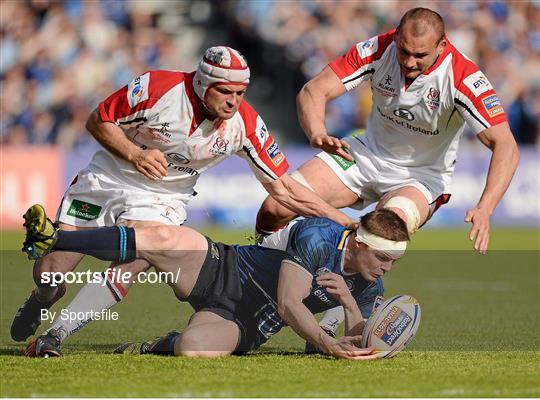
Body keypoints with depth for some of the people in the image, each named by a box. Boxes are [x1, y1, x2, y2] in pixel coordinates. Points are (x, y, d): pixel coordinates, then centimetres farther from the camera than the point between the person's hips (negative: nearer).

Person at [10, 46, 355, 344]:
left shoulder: (246, 124, -18)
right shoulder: (158, 88, -25)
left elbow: (282, 188, -9)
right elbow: (97, 121, -11)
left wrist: (345, 222, -13)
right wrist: (134, 154, -26)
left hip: (162, 198, 1)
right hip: (107, 180, -1)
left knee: (130, 267, -27)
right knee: (50, 271, -3)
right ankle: (43, 300, 36)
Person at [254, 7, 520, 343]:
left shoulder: (463, 79, -28)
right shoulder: (378, 50, -19)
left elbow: (505, 146, -33)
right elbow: (314, 91, -19)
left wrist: (484, 210, -48)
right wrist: (317, 133, -43)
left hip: (423, 175, -4)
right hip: (369, 154, 4)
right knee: (275, 209, -12)